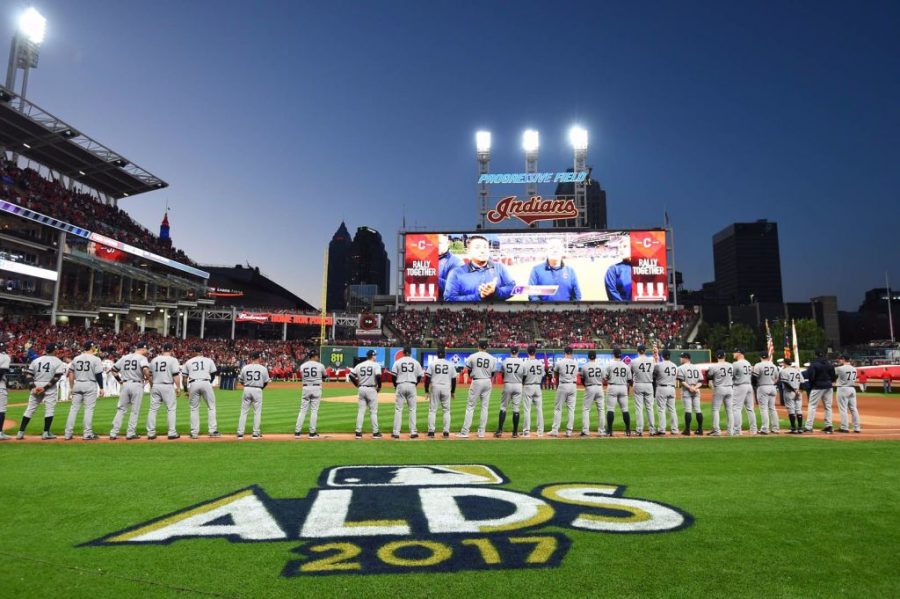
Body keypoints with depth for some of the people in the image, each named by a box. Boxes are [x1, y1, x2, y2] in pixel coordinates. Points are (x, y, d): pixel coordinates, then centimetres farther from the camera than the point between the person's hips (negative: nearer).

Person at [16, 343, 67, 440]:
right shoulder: (58, 362, -2)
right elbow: (56, 376, -13)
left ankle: (20, 432, 10)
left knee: (30, 409, 10)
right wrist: (45, 387, -11)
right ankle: (46, 433, -1)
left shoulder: (36, 360, 10)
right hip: (50, 388, -4)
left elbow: (28, 374, 2)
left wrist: (32, 387, -3)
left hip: (36, 387, 4)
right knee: (49, 409, 1)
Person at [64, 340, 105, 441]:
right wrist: (101, 388, -3)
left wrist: (72, 387, 16)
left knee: (73, 408, 10)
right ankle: (87, 434, -1)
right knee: (89, 409, -2)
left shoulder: (76, 358, 8)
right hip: (90, 385, -5)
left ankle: (68, 433, 12)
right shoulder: (95, 359, -7)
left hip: (77, 384, 5)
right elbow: (98, 375, -10)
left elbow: (70, 374, 9)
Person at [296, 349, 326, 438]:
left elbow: (302, 378, 13)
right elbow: (324, 377, 12)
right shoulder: (320, 365, -4)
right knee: (314, 410, 2)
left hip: (305, 388, 3)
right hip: (316, 388, -3)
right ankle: (312, 433, 5)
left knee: (303, 410, 7)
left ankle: (297, 432, 6)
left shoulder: (302, 366, 4)